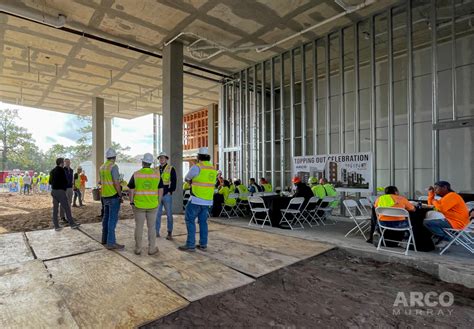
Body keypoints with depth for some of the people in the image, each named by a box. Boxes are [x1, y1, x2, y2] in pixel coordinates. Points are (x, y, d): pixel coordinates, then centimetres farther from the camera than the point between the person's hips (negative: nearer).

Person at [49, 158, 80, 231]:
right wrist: (65, 187, 9)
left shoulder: (52, 171, 13)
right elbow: (65, 181, -10)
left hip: (53, 191, 8)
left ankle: (56, 225, 10)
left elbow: (50, 182, 16)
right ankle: (72, 224, 2)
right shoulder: (61, 170, -10)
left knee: (55, 208, 8)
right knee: (66, 208, -3)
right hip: (60, 191, -8)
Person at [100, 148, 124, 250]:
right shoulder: (113, 166, -15)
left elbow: (102, 181, 19)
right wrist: (120, 195, -12)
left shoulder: (102, 167, 12)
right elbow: (116, 183, -19)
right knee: (113, 218, -6)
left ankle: (105, 238, 27)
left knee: (106, 217, 17)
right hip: (113, 195, -9)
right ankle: (111, 242, -4)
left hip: (105, 195, 9)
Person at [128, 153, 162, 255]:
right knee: (151, 227, 10)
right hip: (152, 205, 1)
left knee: (139, 227, 10)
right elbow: (160, 189, -2)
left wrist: (131, 202, 6)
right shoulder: (157, 173, -4)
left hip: (139, 205, -1)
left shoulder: (136, 174, -7)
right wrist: (158, 201, 8)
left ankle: (138, 249, 17)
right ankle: (151, 249, 15)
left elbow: (131, 190, -5)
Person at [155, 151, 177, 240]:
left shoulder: (171, 169, -2)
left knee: (169, 214, 2)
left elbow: (174, 182, -5)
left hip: (167, 195, -4)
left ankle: (170, 233, 11)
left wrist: (170, 191, -11)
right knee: (157, 214, 9)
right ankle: (157, 232, 20)